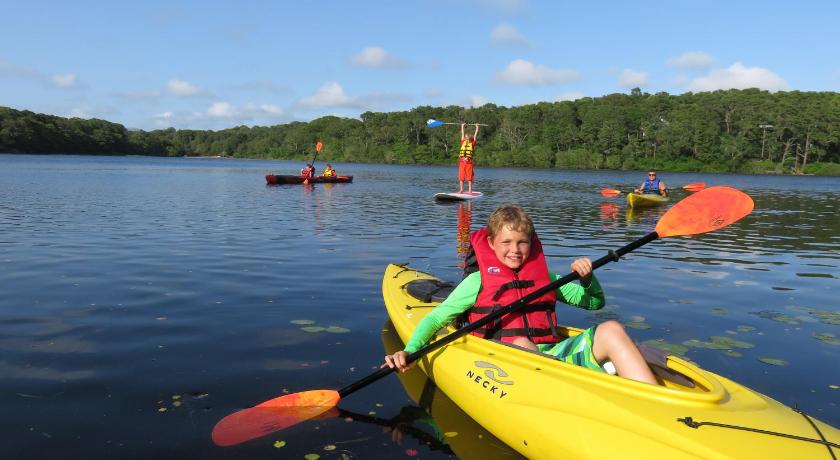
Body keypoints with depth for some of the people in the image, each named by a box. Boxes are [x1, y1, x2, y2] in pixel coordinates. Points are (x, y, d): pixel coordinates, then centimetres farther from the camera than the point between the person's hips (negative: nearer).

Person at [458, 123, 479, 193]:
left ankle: (470, 190, 4)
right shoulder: (463, 143, 13)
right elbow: (462, 134, 20)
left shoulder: (472, 144, 8)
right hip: (461, 161, 2)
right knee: (461, 177, 3)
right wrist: (462, 126, 28)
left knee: (469, 177, 1)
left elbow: (475, 135, 12)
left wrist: (477, 127, 18)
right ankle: (461, 190, 8)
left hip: (469, 162, -2)